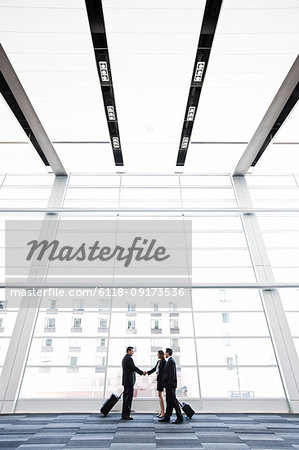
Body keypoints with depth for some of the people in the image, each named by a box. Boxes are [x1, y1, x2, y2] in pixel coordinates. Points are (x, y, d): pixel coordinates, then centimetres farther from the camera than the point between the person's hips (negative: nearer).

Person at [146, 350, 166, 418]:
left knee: (160, 395, -4)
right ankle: (161, 411, 20)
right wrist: (147, 372, 8)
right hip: (158, 379, 9)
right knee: (160, 395, 12)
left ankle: (163, 412, 5)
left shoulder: (164, 362, -15)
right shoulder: (158, 361, 11)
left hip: (161, 379, -9)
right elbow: (154, 369, 16)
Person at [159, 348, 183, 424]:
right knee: (169, 401, 13)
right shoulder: (170, 361, 15)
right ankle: (167, 417, 20)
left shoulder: (171, 361, -16)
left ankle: (180, 418, 4)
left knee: (173, 401, -4)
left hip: (170, 385, -10)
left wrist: (170, 384, -21)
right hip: (168, 385, 10)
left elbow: (172, 374, -22)